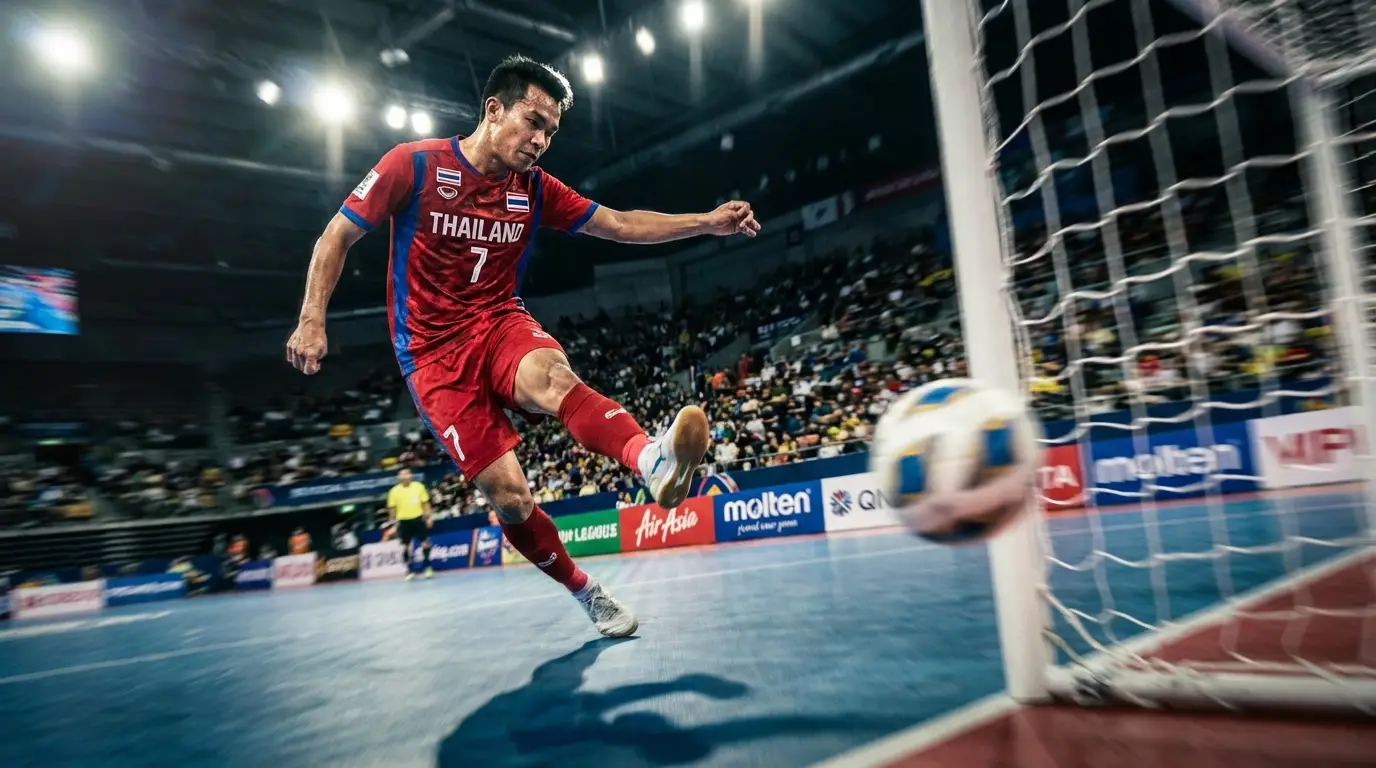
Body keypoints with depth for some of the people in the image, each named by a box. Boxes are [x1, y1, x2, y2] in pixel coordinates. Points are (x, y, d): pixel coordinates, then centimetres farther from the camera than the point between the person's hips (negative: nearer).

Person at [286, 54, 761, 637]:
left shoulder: (535, 188, 5)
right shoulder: (414, 165, -6)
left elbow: (621, 225, 6)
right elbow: (337, 236, 0)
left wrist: (707, 222, -4)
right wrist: (311, 319, -11)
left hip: (501, 323, 2)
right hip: (434, 352, -2)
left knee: (553, 375, -36)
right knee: (507, 493, -12)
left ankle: (653, 460, -63)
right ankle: (586, 592, 8)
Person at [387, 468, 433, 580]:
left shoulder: (419, 486, 0)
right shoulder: (394, 491, -2)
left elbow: (425, 503, 5)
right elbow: (392, 508, 4)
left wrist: (428, 517, 1)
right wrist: (392, 522, 1)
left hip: (418, 519, 0)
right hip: (403, 521, 0)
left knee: (425, 543, -3)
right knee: (405, 546, 5)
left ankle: (427, 567, 12)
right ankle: (409, 570, 17)